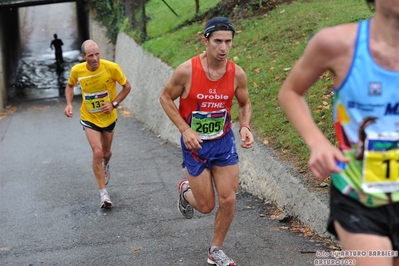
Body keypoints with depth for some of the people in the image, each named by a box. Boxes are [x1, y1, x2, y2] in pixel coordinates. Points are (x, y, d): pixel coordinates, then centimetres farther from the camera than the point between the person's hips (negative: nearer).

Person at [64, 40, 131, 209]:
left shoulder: (111, 67, -21)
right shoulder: (77, 70, -15)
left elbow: (127, 87, -8)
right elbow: (70, 86, 7)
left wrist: (114, 103, -19)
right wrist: (69, 104, -9)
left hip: (109, 117, 1)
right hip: (89, 118, -1)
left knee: (106, 153, 16)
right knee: (97, 152, -15)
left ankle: (105, 166, 56)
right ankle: (103, 193, -3)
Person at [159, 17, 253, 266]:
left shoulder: (237, 74, -11)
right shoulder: (186, 70, -20)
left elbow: (245, 104, 7)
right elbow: (165, 98, -7)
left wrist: (245, 126, -13)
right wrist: (185, 130, -17)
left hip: (224, 142, 3)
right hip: (195, 143, -3)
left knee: (228, 199, 0)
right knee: (206, 206, 3)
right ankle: (185, 190, 40)